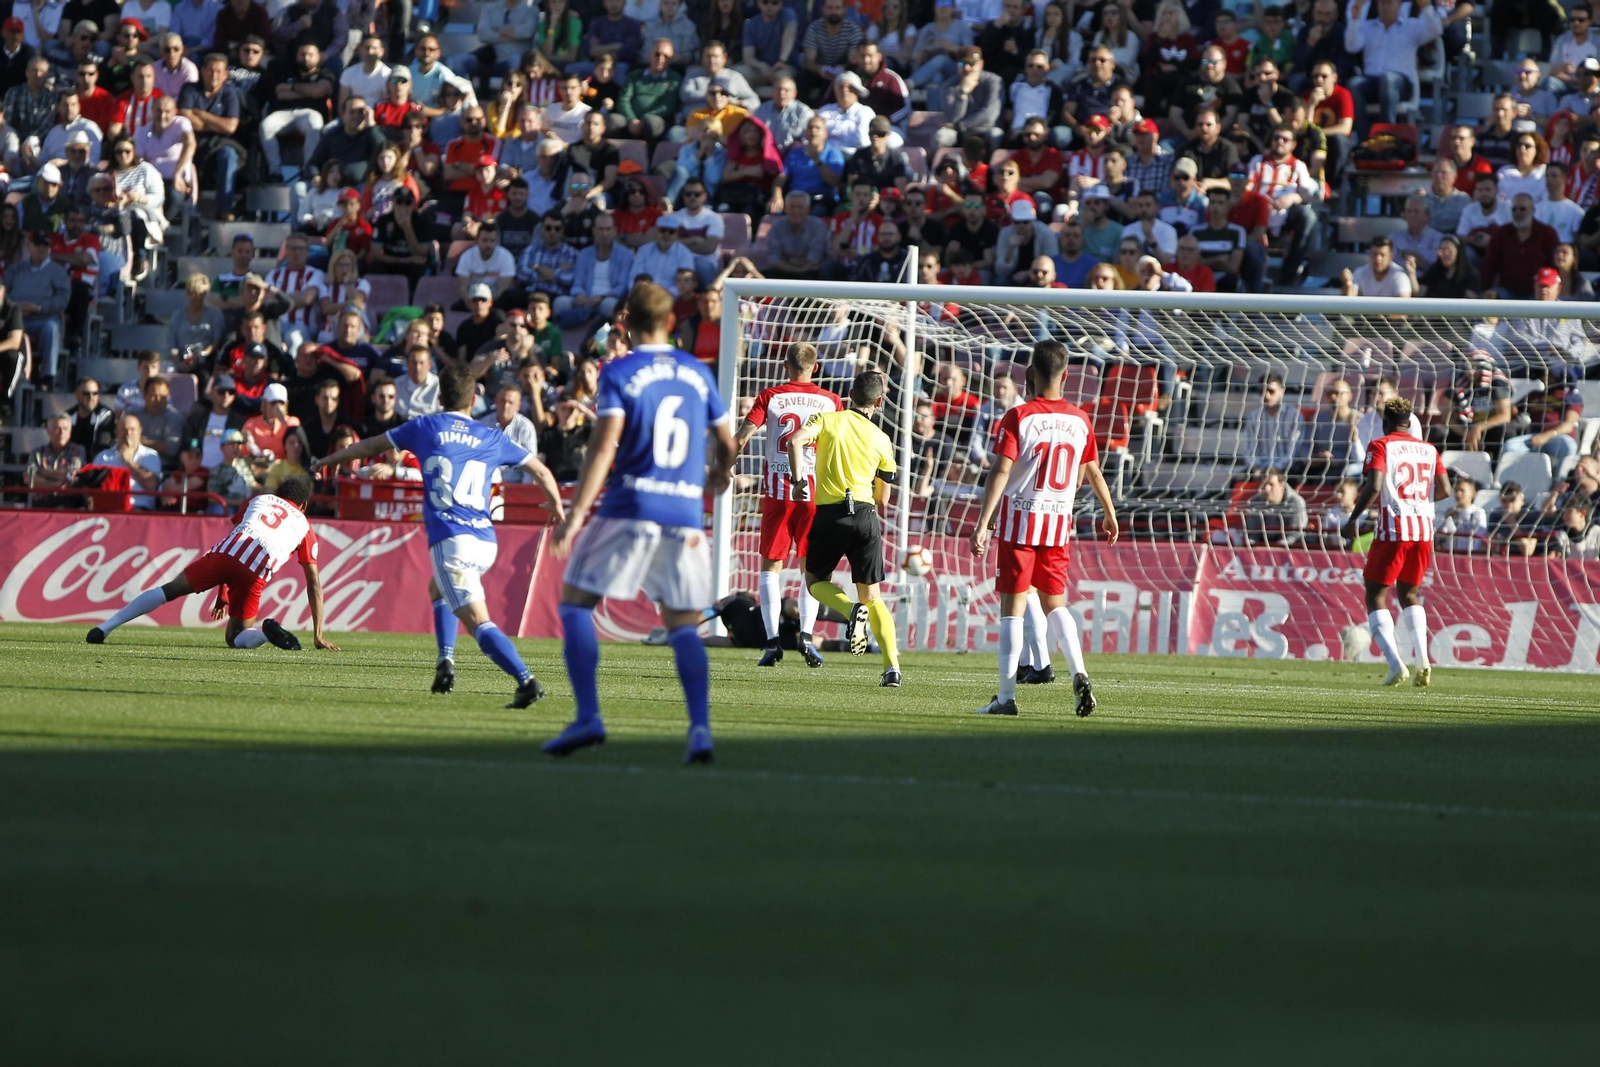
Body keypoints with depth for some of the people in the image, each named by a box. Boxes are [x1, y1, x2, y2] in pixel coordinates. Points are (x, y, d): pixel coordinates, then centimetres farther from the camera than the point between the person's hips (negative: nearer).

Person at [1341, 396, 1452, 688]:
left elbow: (1373, 487, -15)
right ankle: (1422, 661, 5)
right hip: (1424, 530, 5)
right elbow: (1445, 491, 7)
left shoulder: (1381, 446, -2)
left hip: (1393, 529, -5)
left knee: (1375, 597, 4)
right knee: (1409, 595, 22)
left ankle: (1396, 664, -12)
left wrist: (1352, 519, -5)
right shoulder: (1428, 450, 13)